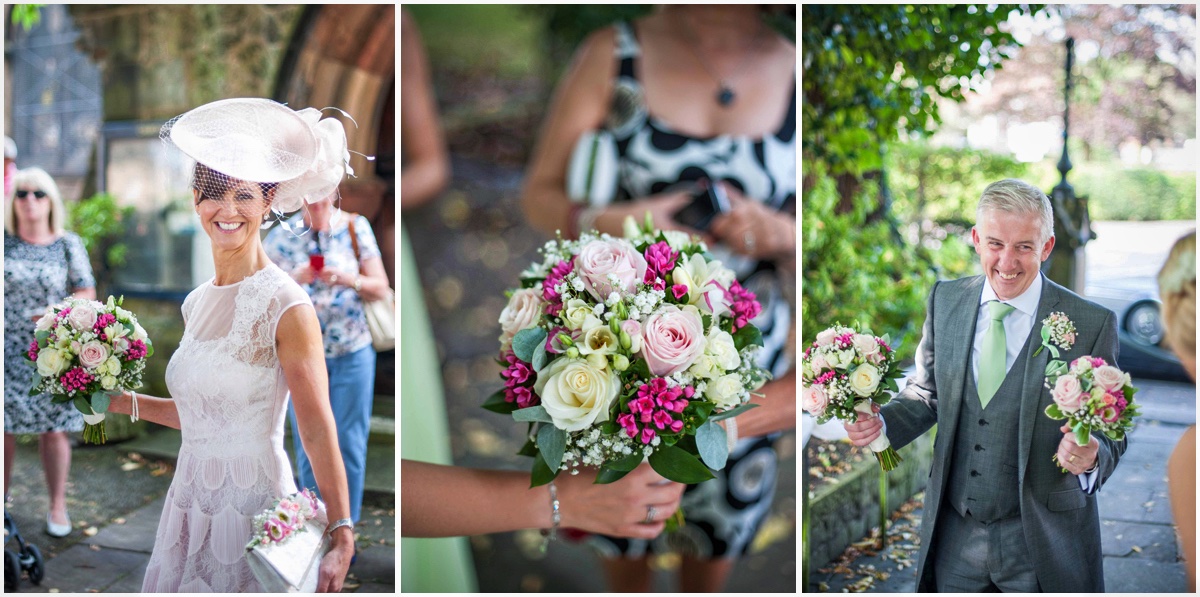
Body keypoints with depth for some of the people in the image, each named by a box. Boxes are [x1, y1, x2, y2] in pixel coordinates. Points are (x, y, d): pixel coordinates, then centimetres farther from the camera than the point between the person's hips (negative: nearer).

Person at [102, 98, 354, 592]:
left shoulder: (286, 306, -15)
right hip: (191, 500, 7)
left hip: (254, 506, -7)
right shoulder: (197, 302, 8)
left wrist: (341, 537, -23)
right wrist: (125, 402, 11)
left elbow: (317, 428, -18)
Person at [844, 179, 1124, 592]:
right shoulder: (945, 300, 0)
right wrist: (881, 423, -10)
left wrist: (1090, 456, -27)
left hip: (1043, 541, -3)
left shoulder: (1091, 324, -11)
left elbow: (1109, 430, -5)